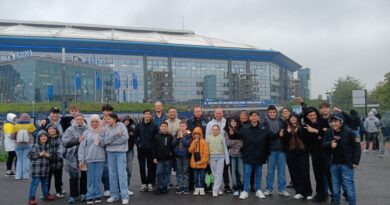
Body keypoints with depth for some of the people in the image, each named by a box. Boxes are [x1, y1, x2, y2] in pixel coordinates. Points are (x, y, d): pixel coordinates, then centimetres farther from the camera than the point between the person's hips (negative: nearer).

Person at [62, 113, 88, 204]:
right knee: (74, 177, 3)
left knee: (84, 176, 10)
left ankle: (83, 194, 25)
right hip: (73, 157, -1)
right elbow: (65, 142, -12)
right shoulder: (70, 130, -1)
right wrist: (77, 140, -21)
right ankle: (73, 195, 14)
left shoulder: (87, 129, 1)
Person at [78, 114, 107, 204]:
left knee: (98, 178, 5)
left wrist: (99, 134, -11)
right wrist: (81, 159, -5)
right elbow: (82, 146, 1)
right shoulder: (86, 133, 3)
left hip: (100, 158, 0)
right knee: (90, 178, 4)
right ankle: (90, 197, 11)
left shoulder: (102, 132, 5)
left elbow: (103, 144, -5)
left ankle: (97, 195, 15)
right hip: (89, 159, 0)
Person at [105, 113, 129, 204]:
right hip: (110, 152, 4)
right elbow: (106, 140, -7)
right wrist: (115, 134, -21)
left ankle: (125, 196, 1)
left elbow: (125, 137, -12)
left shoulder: (121, 125, -4)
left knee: (122, 173, -4)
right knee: (112, 174, 9)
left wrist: (112, 141, -9)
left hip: (121, 152, -3)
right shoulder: (106, 127, 3)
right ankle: (114, 195, 20)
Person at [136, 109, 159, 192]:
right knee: (142, 167, 5)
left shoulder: (154, 126, -1)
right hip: (141, 149, 1)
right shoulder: (139, 125, 2)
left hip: (151, 150, -1)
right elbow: (135, 136, 8)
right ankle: (143, 183, 15)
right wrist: (138, 144, -3)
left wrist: (154, 145, -6)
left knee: (151, 166, 5)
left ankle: (150, 183, 15)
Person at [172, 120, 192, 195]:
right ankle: (180, 187, 16)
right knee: (179, 171, 9)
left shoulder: (188, 135, -4)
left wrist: (182, 137, -15)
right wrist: (177, 137, -10)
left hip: (185, 155, -4)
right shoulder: (177, 134, 7)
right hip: (178, 155, 4)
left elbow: (187, 144, -17)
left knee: (185, 171, 2)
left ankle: (186, 187, 9)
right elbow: (173, 144, 2)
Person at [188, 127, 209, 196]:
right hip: (194, 163, 4)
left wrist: (202, 161, -15)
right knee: (195, 177, 10)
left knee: (202, 177, 6)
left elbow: (206, 153, -10)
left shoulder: (204, 142, -7)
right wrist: (195, 142, -13)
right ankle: (197, 189, 19)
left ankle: (201, 189, 15)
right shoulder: (193, 142, 8)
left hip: (202, 163, -4)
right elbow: (190, 150, -7)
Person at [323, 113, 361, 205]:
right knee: (335, 184, 15)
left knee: (348, 185, -2)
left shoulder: (349, 132, -13)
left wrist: (355, 161, -10)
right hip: (334, 163, 5)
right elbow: (323, 144, 7)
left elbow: (357, 147, -9)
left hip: (347, 163, -4)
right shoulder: (329, 132, -1)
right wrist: (330, 144, -16)